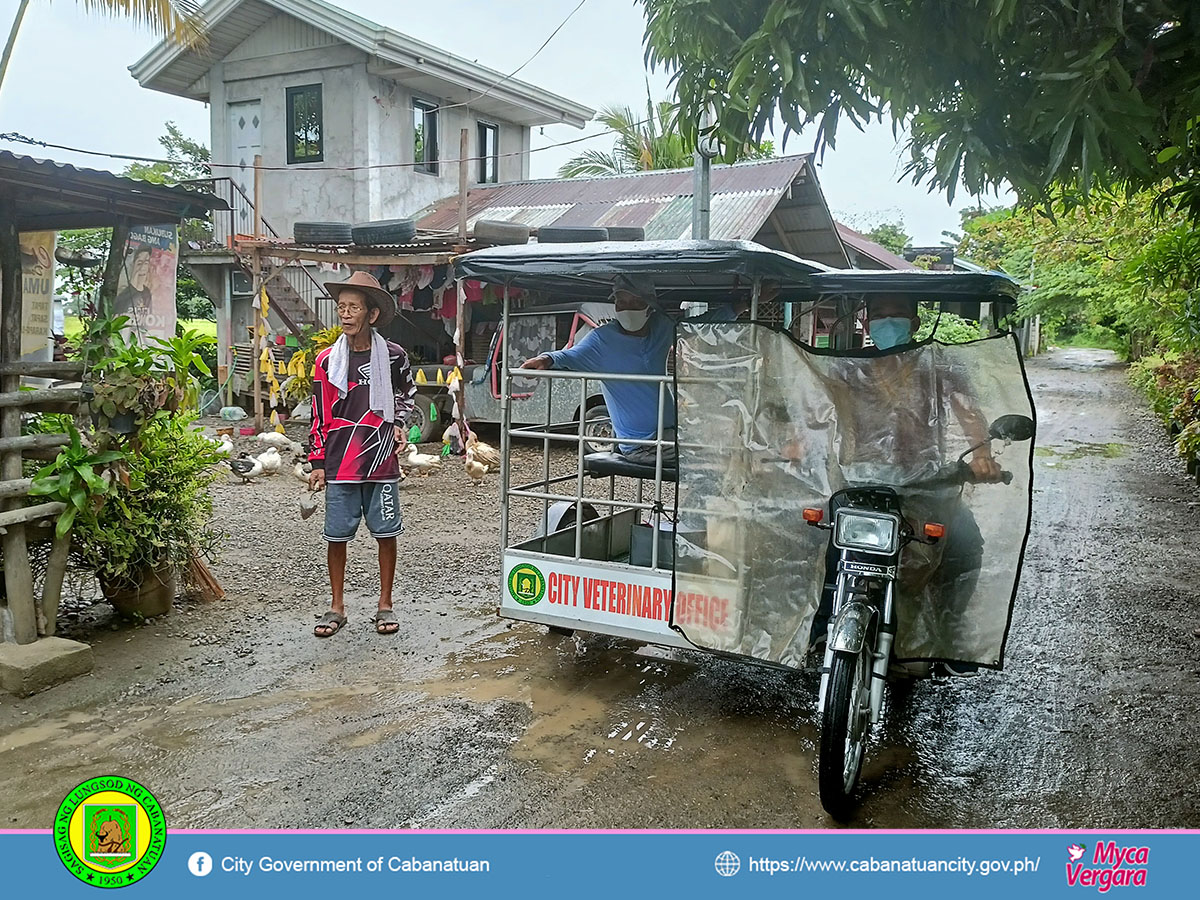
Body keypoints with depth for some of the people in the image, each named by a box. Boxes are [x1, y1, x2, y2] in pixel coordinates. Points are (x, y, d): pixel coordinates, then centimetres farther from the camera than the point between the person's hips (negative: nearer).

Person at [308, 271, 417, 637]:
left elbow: (407, 394, 19)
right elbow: (320, 416, 4)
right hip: (339, 465, 1)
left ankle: (385, 604, 21)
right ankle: (337, 607, 21)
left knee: (386, 532, 5)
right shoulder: (327, 360, 1)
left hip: (381, 460, 0)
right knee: (337, 535, 6)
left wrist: (398, 423, 1)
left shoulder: (392, 356, 0)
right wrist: (317, 463, 2)